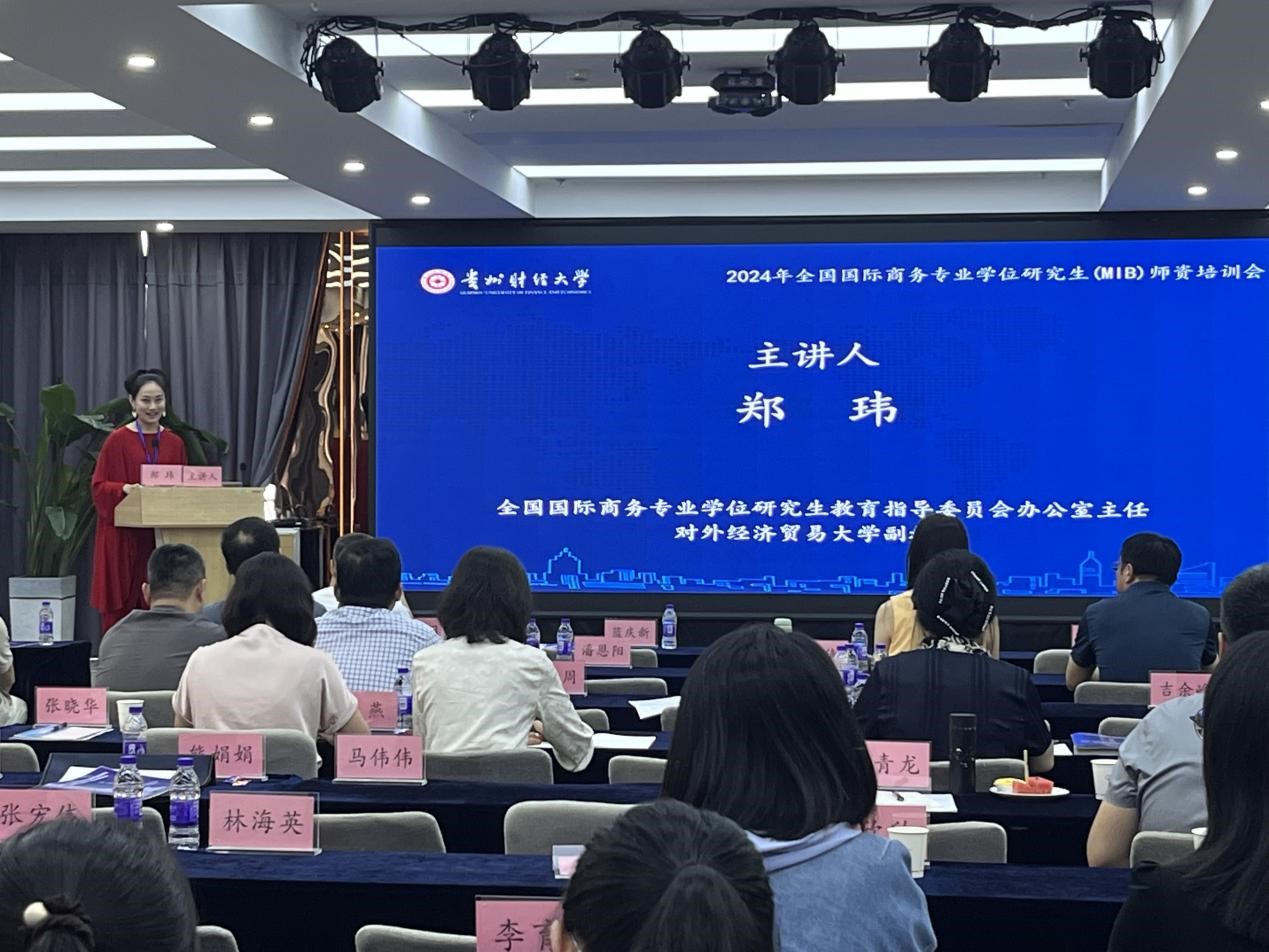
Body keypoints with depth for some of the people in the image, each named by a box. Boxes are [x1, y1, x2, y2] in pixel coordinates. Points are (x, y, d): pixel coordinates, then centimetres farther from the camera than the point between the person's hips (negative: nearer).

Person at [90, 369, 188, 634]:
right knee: (121, 611, -3)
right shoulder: (118, 440, -3)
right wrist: (125, 488, -23)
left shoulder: (175, 443, 9)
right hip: (124, 537, -4)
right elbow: (99, 487, -6)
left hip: (163, 536, 4)